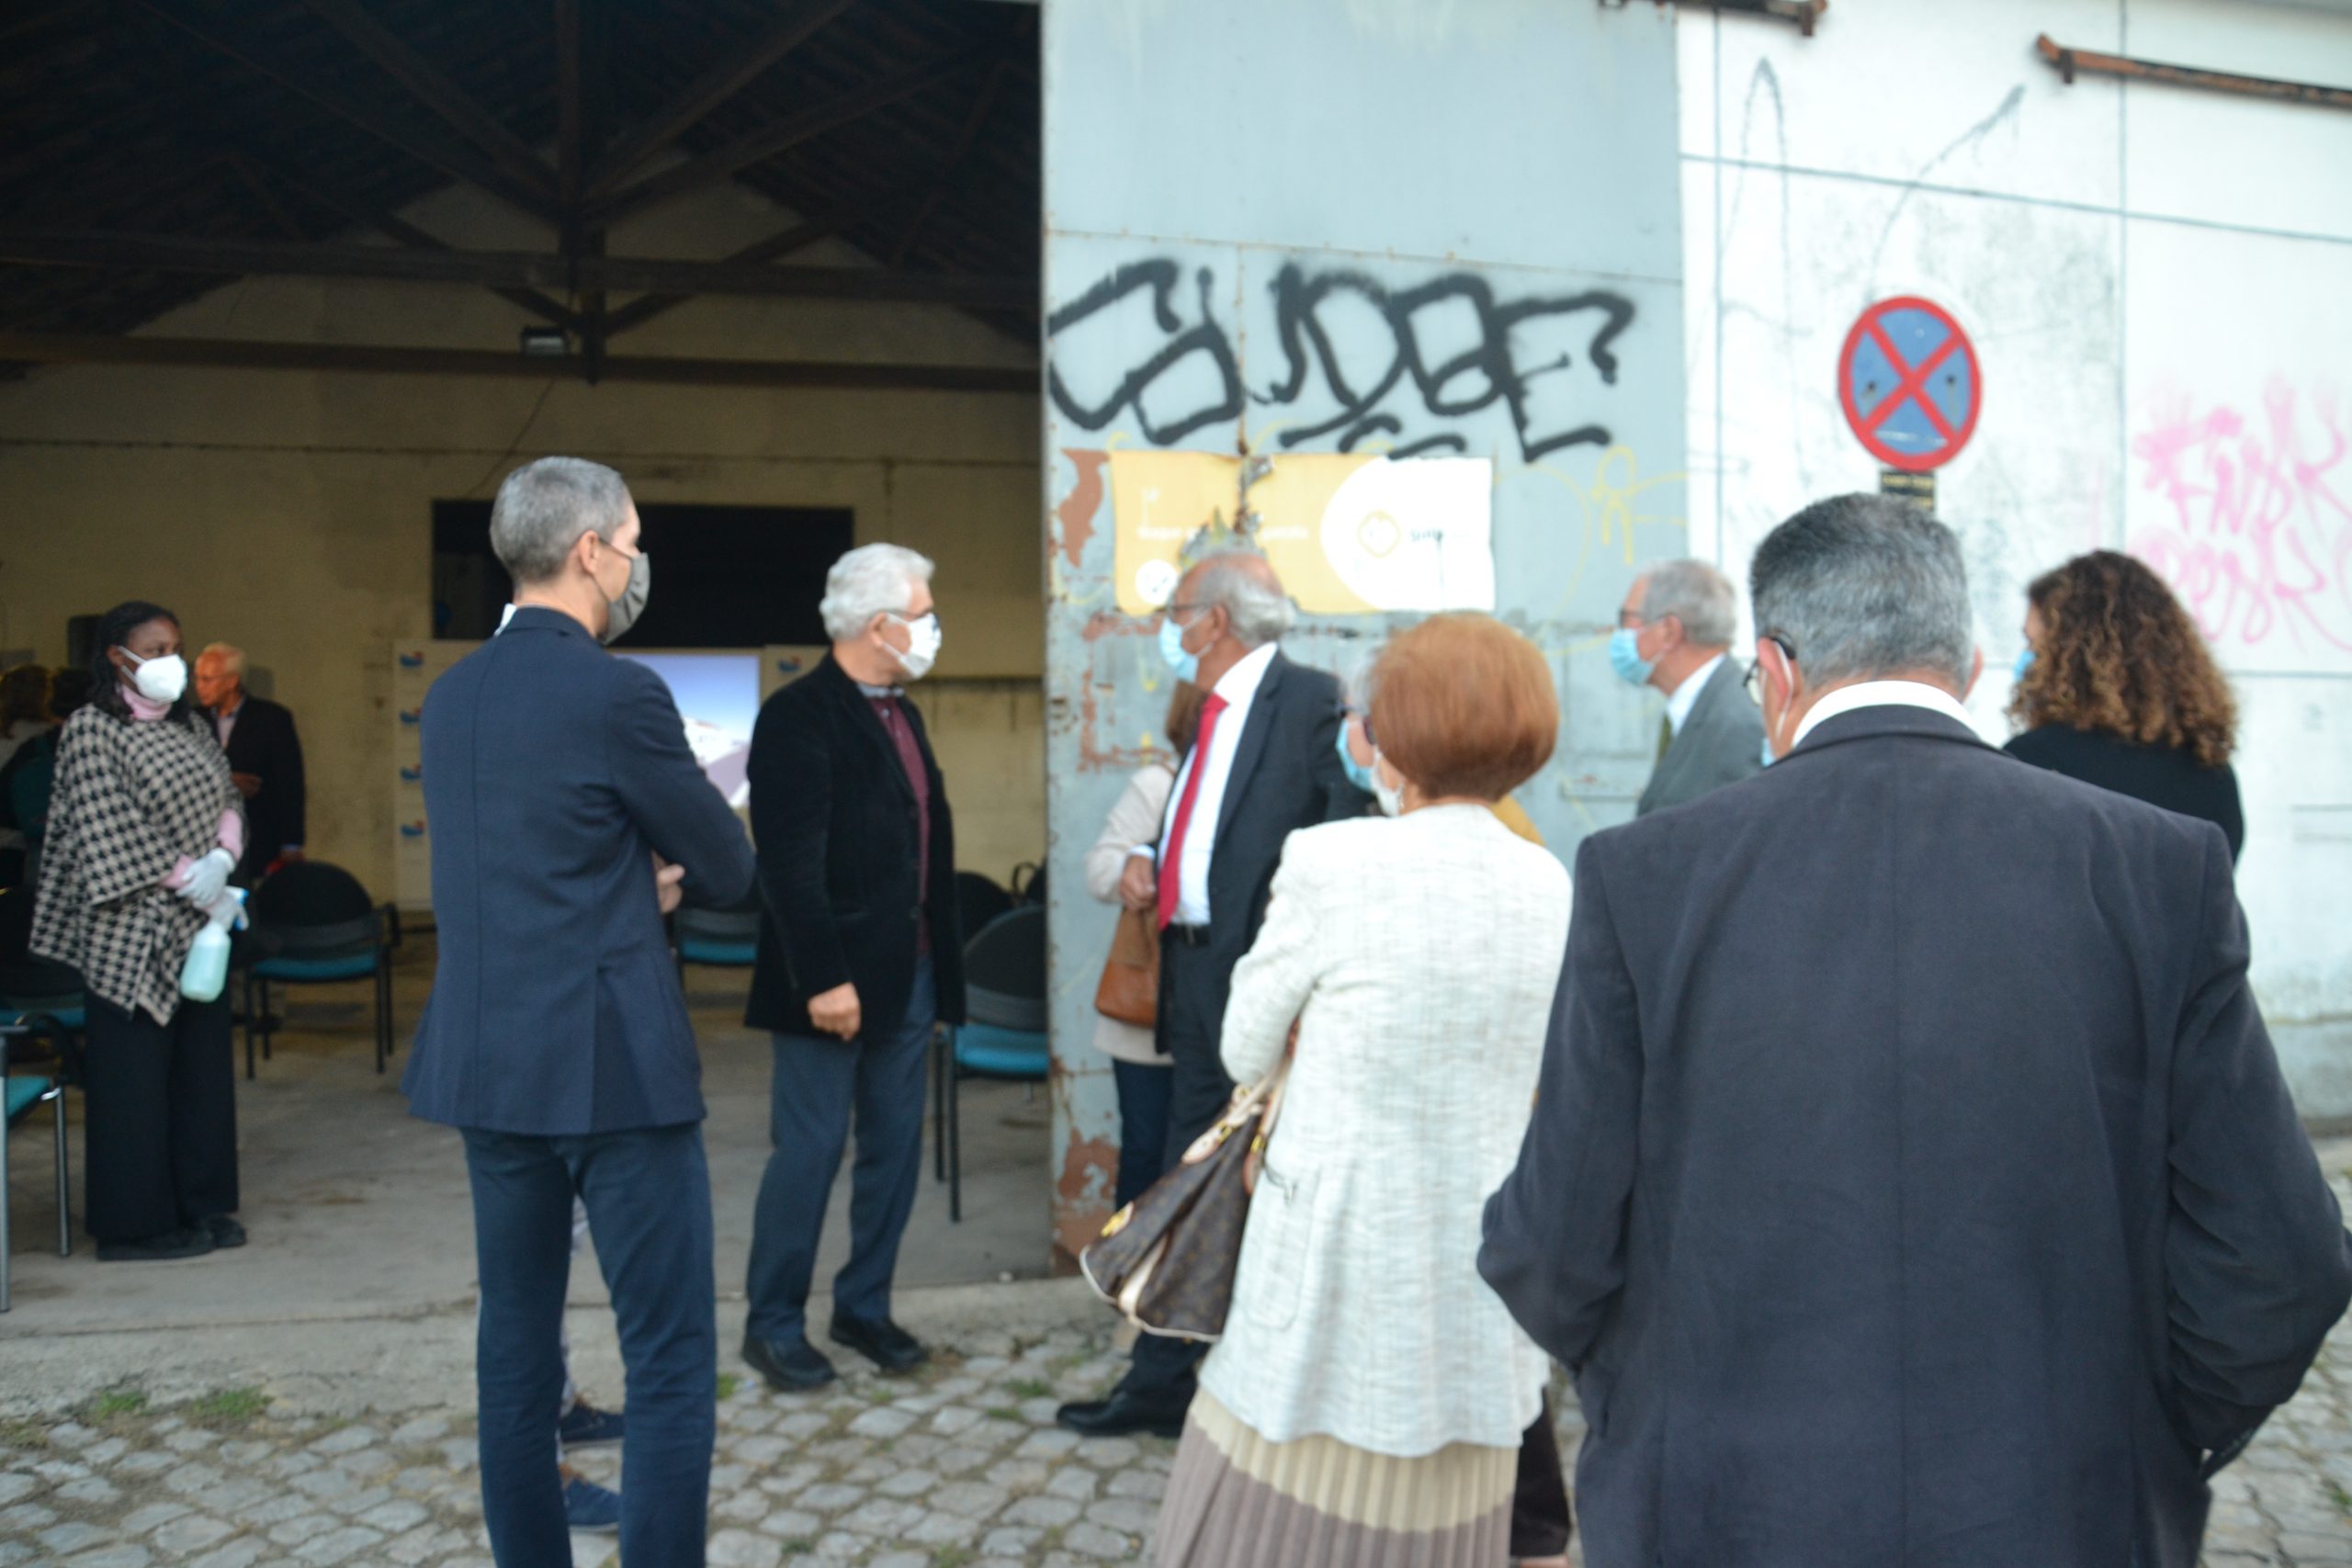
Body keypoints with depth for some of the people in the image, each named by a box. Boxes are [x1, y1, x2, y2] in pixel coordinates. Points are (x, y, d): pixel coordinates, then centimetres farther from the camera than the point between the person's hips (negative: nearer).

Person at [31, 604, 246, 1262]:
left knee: (202, 1064, 10)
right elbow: (109, 836, -13)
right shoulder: (91, 731, -7)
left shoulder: (188, 725, 14)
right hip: (131, 933, -7)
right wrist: (187, 880, -16)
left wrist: (222, 857, -11)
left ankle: (200, 1204, 20)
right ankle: (136, 1224, 9)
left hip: (196, 926, 7)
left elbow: (228, 798, 9)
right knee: (134, 1072, -1)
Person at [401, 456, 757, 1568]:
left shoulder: (449, 696, 9)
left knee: (517, 1345, 16)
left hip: (486, 1061, 8)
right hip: (613, 1062, -8)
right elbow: (728, 871, -5)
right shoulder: (619, 694, -14)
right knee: (670, 1361, -1)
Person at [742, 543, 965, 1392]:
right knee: (809, 1153, 2)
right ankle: (773, 1325, 16)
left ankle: (865, 1307, 27)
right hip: (835, 979, -8)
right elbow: (789, 863, -19)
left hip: (909, 972, 8)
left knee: (893, 1149, 13)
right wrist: (824, 978, -22)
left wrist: (942, 960, 11)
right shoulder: (800, 716, -14)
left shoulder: (900, 712, 13)